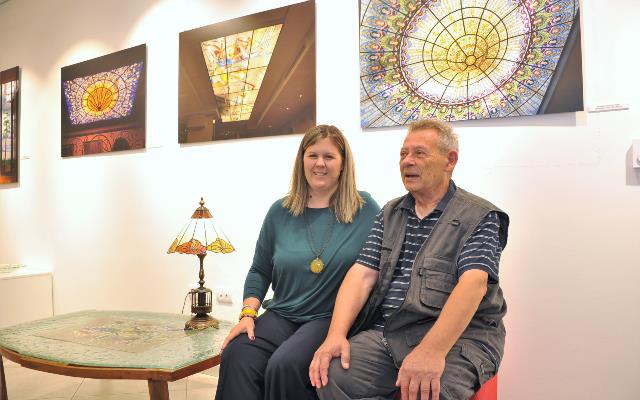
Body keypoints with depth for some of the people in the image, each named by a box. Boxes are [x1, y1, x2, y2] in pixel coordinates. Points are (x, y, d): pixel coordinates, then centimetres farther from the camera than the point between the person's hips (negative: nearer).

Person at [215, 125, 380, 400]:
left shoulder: (366, 209, 1)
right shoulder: (281, 212, 9)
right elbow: (259, 271, 15)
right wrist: (248, 314, 0)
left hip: (333, 318, -2)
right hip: (280, 315, 3)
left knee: (284, 366, -29)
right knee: (236, 357, -26)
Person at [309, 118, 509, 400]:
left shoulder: (479, 216, -2)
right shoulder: (390, 214, 15)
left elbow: (472, 283, -17)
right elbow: (362, 274, 5)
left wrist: (431, 350, -31)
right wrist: (336, 334, -10)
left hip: (457, 336, -4)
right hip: (386, 333, 5)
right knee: (331, 376, -19)